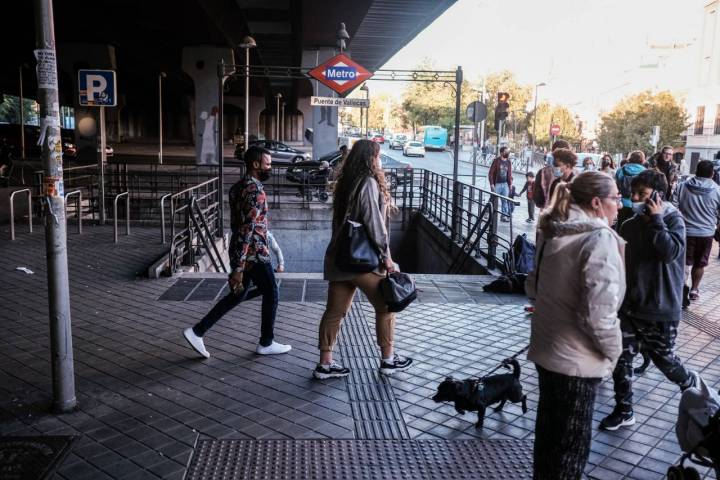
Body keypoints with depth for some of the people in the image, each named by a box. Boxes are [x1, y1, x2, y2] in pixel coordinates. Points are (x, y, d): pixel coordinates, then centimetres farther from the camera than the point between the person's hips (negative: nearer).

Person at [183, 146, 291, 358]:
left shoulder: (238, 187, 10)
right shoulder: (256, 191, -20)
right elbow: (247, 231, -26)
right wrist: (239, 269, -27)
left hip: (239, 252, 9)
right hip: (254, 254, -9)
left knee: (239, 294, 19)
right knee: (271, 293, 9)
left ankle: (197, 331, 15)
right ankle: (266, 343, 23)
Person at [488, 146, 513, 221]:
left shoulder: (508, 162, 8)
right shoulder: (496, 161, -8)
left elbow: (509, 174, 13)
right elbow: (491, 173, -9)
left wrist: (510, 183, 9)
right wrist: (492, 184, -14)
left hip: (505, 184, 5)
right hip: (497, 184, -5)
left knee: (505, 200, 4)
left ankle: (504, 216, 11)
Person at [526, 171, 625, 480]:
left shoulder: (552, 231, 4)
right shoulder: (600, 239, -21)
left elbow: (533, 286, 14)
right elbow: (598, 311, -26)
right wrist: (612, 350, -11)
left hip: (545, 347, 8)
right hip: (577, 358, -8)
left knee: (548, 426, 24)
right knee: (572, 442, 10)